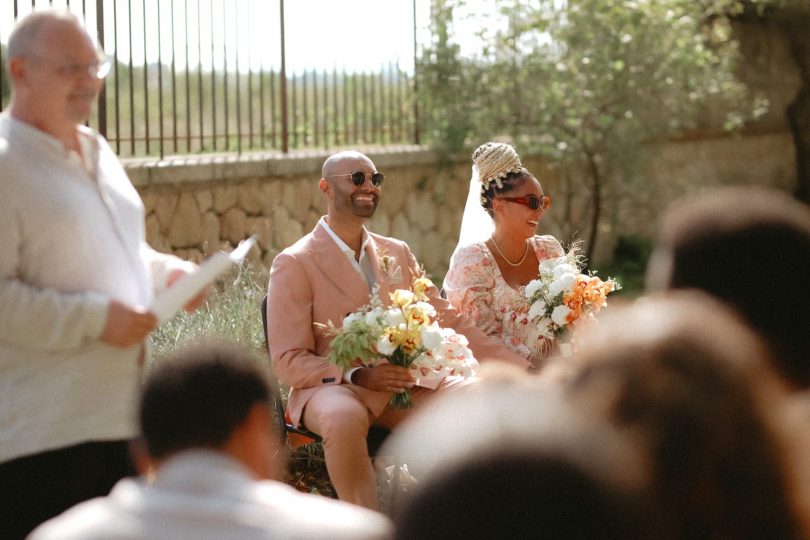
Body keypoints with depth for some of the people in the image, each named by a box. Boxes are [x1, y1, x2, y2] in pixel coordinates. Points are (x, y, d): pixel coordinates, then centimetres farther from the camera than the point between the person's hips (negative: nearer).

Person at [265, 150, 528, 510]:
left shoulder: (397, 253, 16)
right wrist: (358, 376, -22)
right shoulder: (294, 264, -1)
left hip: (405, 383, 5)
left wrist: (522, 368, 5)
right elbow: (289, 361, -6)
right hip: (333, 387, -5)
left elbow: (446, 319, 15)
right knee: (344, 418, -40)